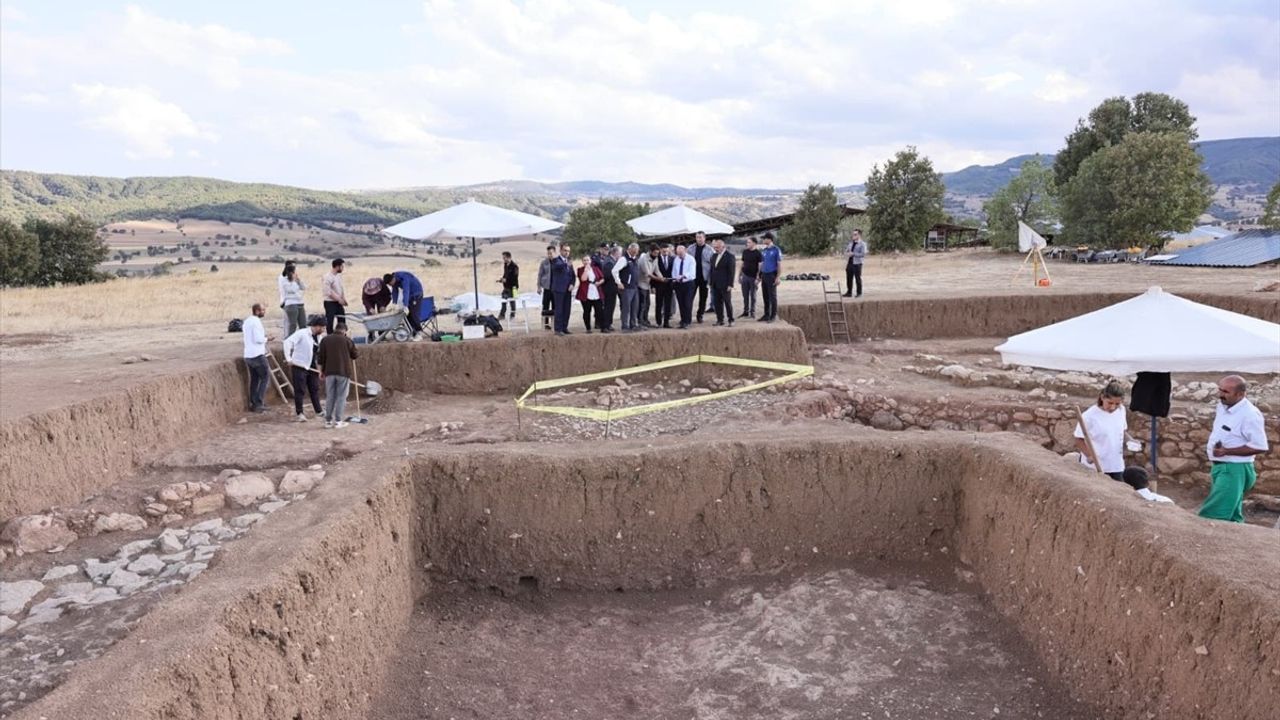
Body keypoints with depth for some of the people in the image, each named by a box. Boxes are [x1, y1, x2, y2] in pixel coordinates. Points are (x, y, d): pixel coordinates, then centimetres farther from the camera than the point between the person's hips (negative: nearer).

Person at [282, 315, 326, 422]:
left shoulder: (319, 337, 8)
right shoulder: (302, 333, -15)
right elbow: (288, 342, -23)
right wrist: (288, 358, -25)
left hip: (312, 368, 7)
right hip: (299, 366, -7)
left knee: (315, 388, 12)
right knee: (299, 390, -1)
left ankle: (319, 411, 23)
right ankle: (299, 413, 7)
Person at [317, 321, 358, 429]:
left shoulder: (325, 340, 6)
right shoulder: (347, 340, -2)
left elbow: (320, 357, 5)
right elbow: (355, 355, 6)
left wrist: (321, 371, 13)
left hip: (329, 372, 3)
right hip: (344, 371, -3)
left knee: (330, 397, 10)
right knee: (341, 397, 2)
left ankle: (328, 420, 13)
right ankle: (338, 421, 2)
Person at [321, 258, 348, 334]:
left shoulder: (339, 275, 7)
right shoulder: (327, 277, -18)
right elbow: (328, 292, -21)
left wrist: (344, 299, 3)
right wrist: (339, 299, -17)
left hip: (338, 302, 8)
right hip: (330, 303, -8)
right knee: (329, 322, -2)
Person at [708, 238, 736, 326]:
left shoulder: (730, 256, -7)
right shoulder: (714, 256, 13)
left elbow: (732, 271, -11)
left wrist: (730, 285, -16)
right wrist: (711, 282, 9)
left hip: (725, 285, -6)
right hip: (715, 285, 6)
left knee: (728, 302, 0)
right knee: (717, 303, 6)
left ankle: (731, 320, 9)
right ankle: (720, 320, 12)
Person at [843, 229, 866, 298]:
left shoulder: (862, 244, -4)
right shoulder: (851, 243, 15)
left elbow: (863, 254, -14)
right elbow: (846, 251, 23)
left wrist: (853, 254, -17)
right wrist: (847, 253, -1)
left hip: (857, 263, -6)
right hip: (849, 263, 6)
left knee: (858, 279, -1)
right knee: (849, 278, 7)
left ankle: (859, 293, 7)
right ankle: (849, 292, 16)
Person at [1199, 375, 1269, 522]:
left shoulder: (1250, 414, -20)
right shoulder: (1222, 406, 6)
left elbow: (1260, 447, -22)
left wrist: (1226, 451, -23)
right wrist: (1212, 445, 10)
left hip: (1234, 470, -9)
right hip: (1219, 467, 9)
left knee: (1212, 517, -11)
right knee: (1231, 516, 20)